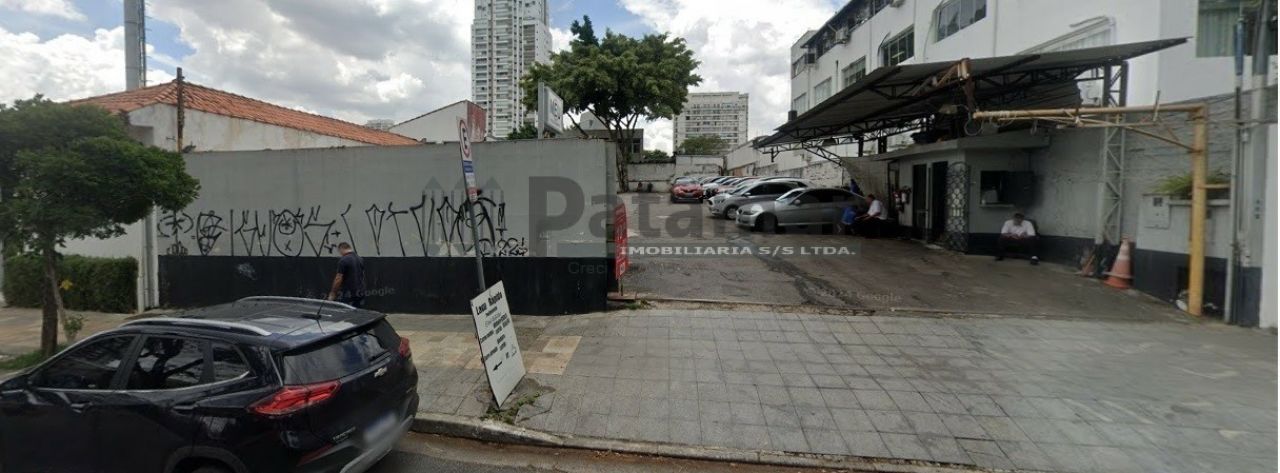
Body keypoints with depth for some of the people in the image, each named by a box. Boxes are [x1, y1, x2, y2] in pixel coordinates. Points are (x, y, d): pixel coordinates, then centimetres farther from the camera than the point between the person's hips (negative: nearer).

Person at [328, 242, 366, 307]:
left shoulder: (343, 260, -12)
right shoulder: (361, 259, 11)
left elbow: (339, 279, -13)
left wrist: (332, 294, -5)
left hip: (348, 294, -7)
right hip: (360, 294, 7)